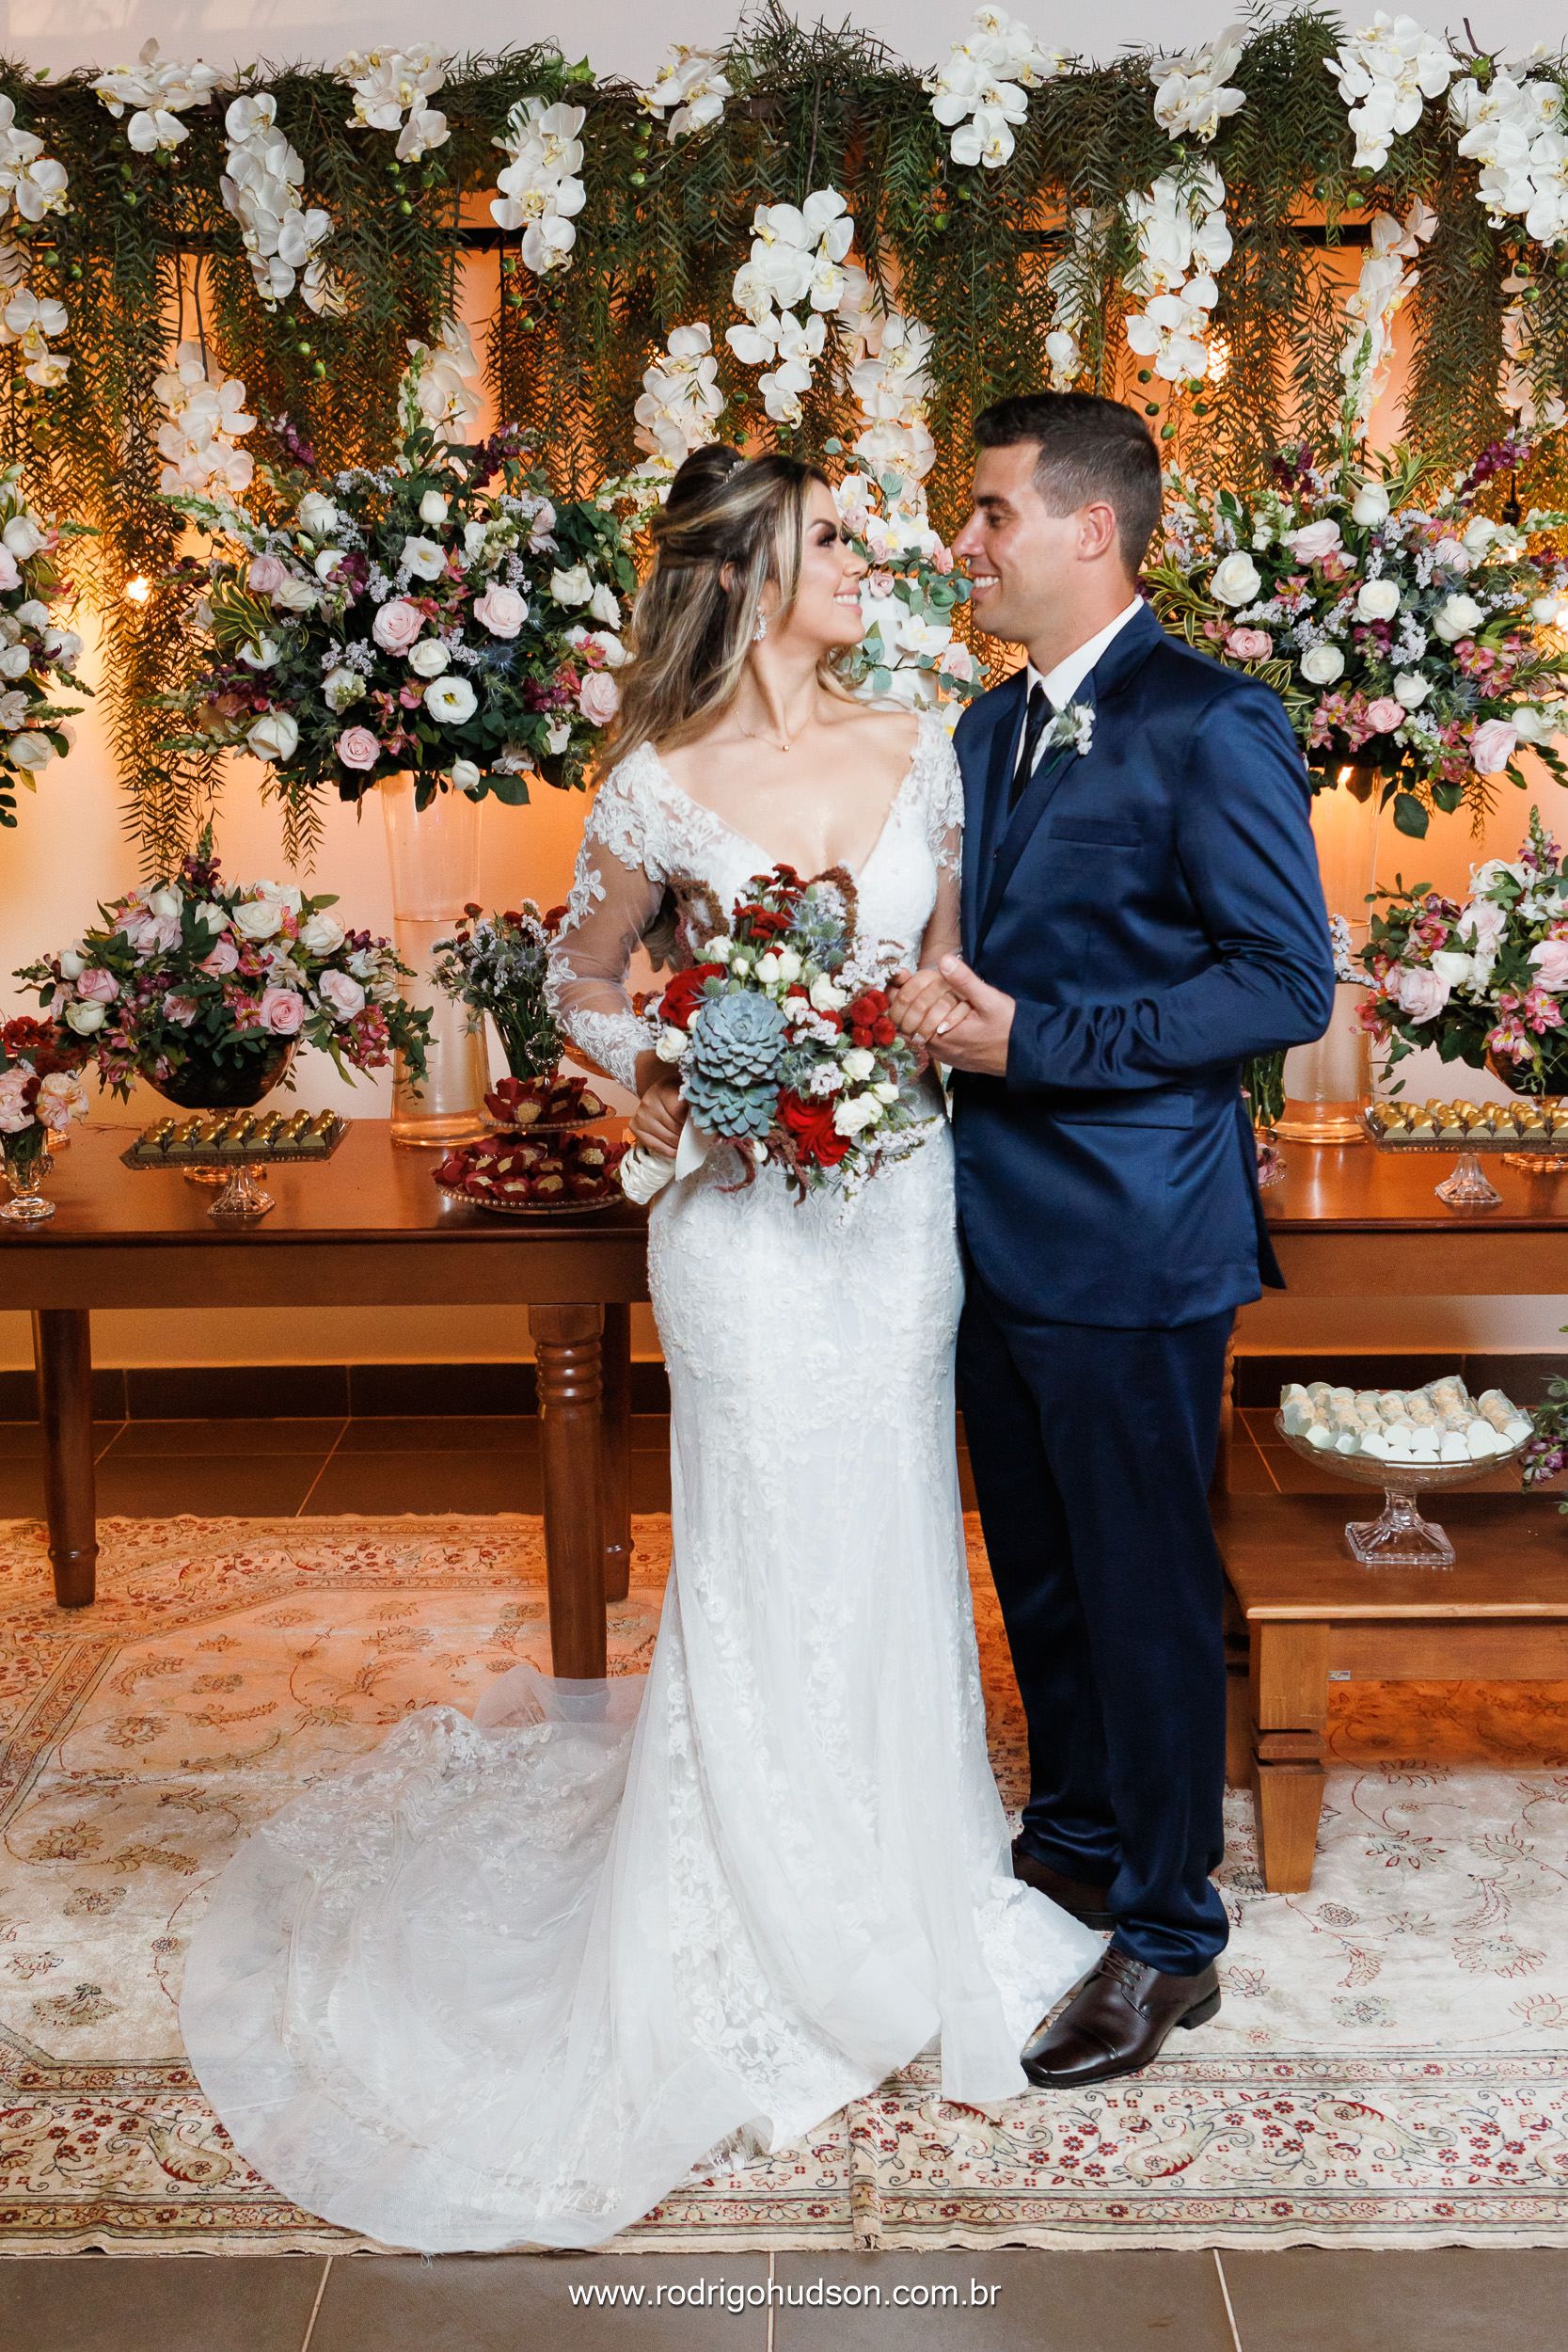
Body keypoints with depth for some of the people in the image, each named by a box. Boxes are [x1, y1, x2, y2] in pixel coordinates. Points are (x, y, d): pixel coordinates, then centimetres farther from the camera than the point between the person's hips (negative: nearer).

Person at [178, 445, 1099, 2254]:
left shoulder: (918, 751, 3)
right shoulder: (660, 789, -8)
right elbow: (581, 978, 6)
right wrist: (662, 1087, -10)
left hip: (903, 1203, 4)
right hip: (752, 1214, -4)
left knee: (894, 1545, 15)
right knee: (771, 1569, 5)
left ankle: (909, 1884, 35)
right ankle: (772, 1932, 24)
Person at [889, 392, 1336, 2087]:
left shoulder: (1211, 725, -14)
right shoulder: (989, 727, 12)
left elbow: (1288, 984, -18)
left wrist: (1030, 1040, -22)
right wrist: (932, 1008, -2)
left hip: (1128, 1247, -8)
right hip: (995, 1231, 8)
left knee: (1144, 1594, 5)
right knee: (1040, 1578, 20)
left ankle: (1169, 1939, 23)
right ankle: (1073, 1842, 40)